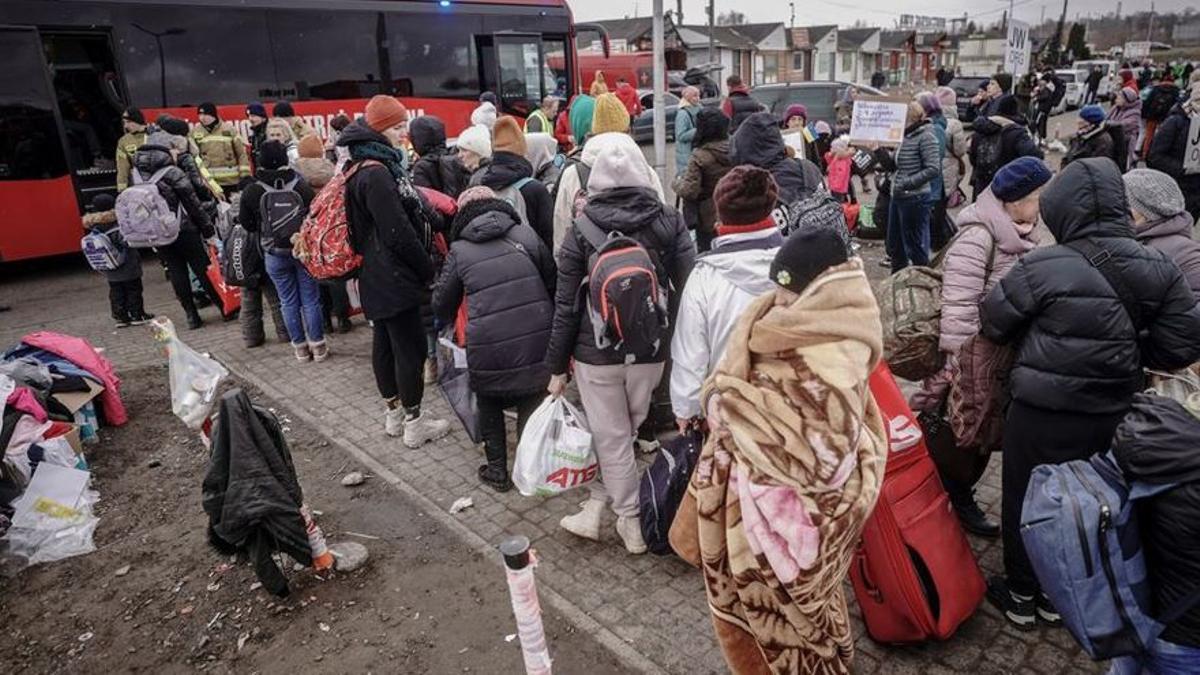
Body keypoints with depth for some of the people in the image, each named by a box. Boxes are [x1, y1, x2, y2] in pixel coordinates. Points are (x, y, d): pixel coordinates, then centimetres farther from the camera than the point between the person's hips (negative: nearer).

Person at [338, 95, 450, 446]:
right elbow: (399, 234, -22)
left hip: (380, 276, 10)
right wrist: (429, 270, -10)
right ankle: (414, 424, 9)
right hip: (395, 277, -10)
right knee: (412, 348, -1)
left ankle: (395, 414, 29)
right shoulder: (376, 174, -20)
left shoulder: (372, 166, 12)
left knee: (385, 342, 16)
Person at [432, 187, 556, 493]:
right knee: (531, 402, 18)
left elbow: (442, 303, 13)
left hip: (489, 346, -1)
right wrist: (549, 321, 26)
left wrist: (450, 324, 36)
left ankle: (497, 470, 28)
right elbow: (553, 282, 10)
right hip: (536, 339, 1)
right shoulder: (527, 235, 4)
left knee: (490, 404, 22)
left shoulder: (459, 250, 2)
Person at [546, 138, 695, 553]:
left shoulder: (581, 230, -9)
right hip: (650, 351, 2)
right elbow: (690, 289, -9)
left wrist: (557, 367, 2)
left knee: (612, 439, 11)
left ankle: (633, 525, 23)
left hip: (596, 353, -2)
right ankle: (596, 508, 26)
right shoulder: (669, 221, -6)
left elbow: (566, 306, -7)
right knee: (623, 431, 19)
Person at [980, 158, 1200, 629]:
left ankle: (1022, 595, 30)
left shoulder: (1040, 269, -20)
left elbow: (992, 323, -8)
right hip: (1115, 415, 5)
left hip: (1043, 415, -5)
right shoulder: (1158, 269, -5)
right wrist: (1126, 347, 11)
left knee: (1026, 502, 14)